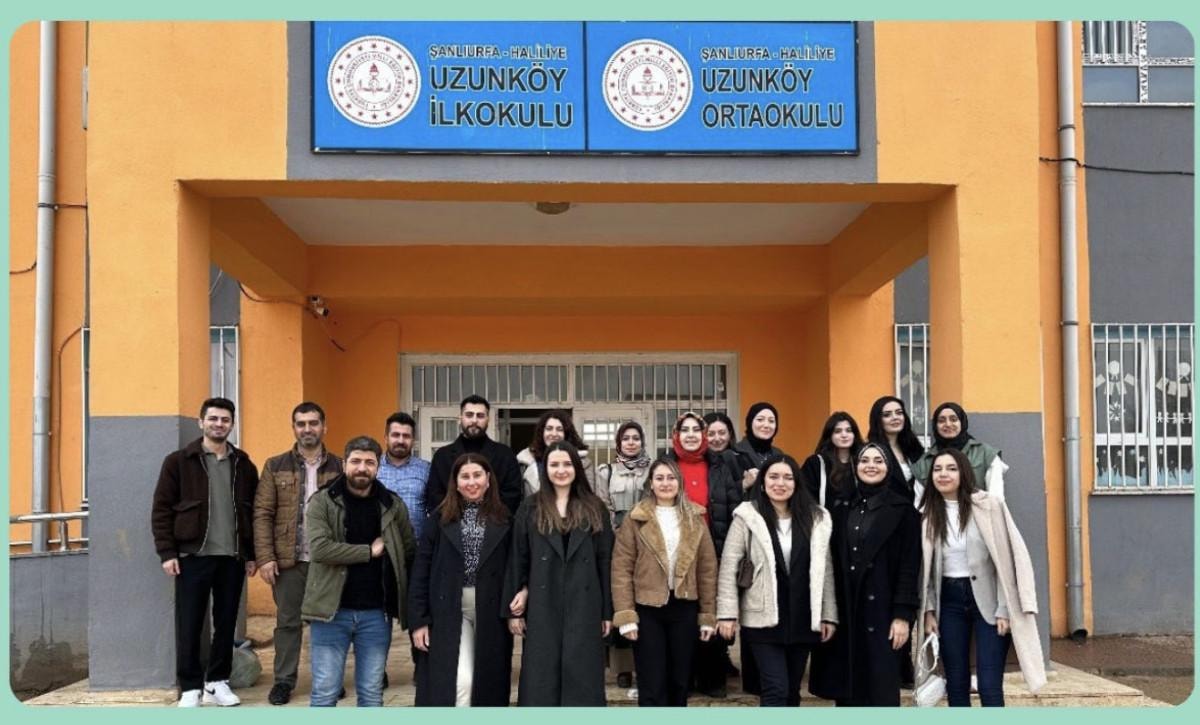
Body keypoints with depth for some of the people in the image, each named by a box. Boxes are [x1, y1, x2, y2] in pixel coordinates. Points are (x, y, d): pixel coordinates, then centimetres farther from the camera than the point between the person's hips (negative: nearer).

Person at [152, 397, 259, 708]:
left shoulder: (243, 464, 8)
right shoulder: (178, 461, -1)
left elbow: (254, 513, 11)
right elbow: (161, 510, -2)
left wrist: (252, 554, 6)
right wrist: (167, 552, -8)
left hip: (232, 558, 3)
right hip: (192, 556, -3)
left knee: (226, 623, 8)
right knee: (189, 625, 1)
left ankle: (218, 682, 20)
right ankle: (190, 687, 11)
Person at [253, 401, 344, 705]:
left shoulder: (340, 467, 5)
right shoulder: (275, 466, 4)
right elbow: (262, 514, 0)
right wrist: (265, 557, -9)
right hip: (288, 559, 0)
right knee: (287, 621, 7)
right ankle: (284, 680, 16)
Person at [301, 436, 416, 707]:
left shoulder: (393, 505, 5)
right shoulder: (322, 502, -4)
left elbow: (411, 555, 9)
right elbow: (319, 548, -19)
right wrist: (370, 551, -13)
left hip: (377, 613, 3)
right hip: (331, 611, -2)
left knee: (372, 694, 10)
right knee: (324, 693, 3)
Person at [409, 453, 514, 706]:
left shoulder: (503, 519, 3)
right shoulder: (440, 519, 1)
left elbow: (513, 569, 3)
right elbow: (420, 571, 0)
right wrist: (418, 620, -4)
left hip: (491, 612, 2)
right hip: (450, 612, -1)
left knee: (487, 684, 8)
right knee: (460, 681, -13)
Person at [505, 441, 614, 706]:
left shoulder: (595, 509, 6)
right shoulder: (530, 509, 4)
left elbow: (605, 561, 5)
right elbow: (517, 560, 4)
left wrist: (607, 611, 2)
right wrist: (514, 609, 0)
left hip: (584, 605, 1)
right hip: (542, 607, 0)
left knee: (581, 679, 3)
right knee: (541, 681, 2)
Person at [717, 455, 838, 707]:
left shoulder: (816, 518, 5)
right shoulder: (748, 516, -6)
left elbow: (825, 570, 7)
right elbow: (729, 566, -6)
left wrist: (829, 615, 4)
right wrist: (727, 612, -11)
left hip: (802, 620, 4)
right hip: (763, 620, -4)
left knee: (791, 692, 13)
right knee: (776, 691, -9)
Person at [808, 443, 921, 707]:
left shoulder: (903, 509, -1)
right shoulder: (841, 508, 11)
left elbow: (909, 566, -6)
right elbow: (832, 562, 10)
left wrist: (903, 614, -12)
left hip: (881, 609, -4)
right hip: (844, 610, 4)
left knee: (881, 689, -2)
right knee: (845, 689, 6)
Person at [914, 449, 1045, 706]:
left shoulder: (989, 505, -8)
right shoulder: (928, 514, 3)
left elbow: (1007, 558, -7)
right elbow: (925, 567, 8)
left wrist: (1004, 609, -10)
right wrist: (929, 610, 2)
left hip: (987, 600, -3)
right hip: (949, 601, 4)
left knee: (990, 686, -6)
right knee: (956, 685, 7)